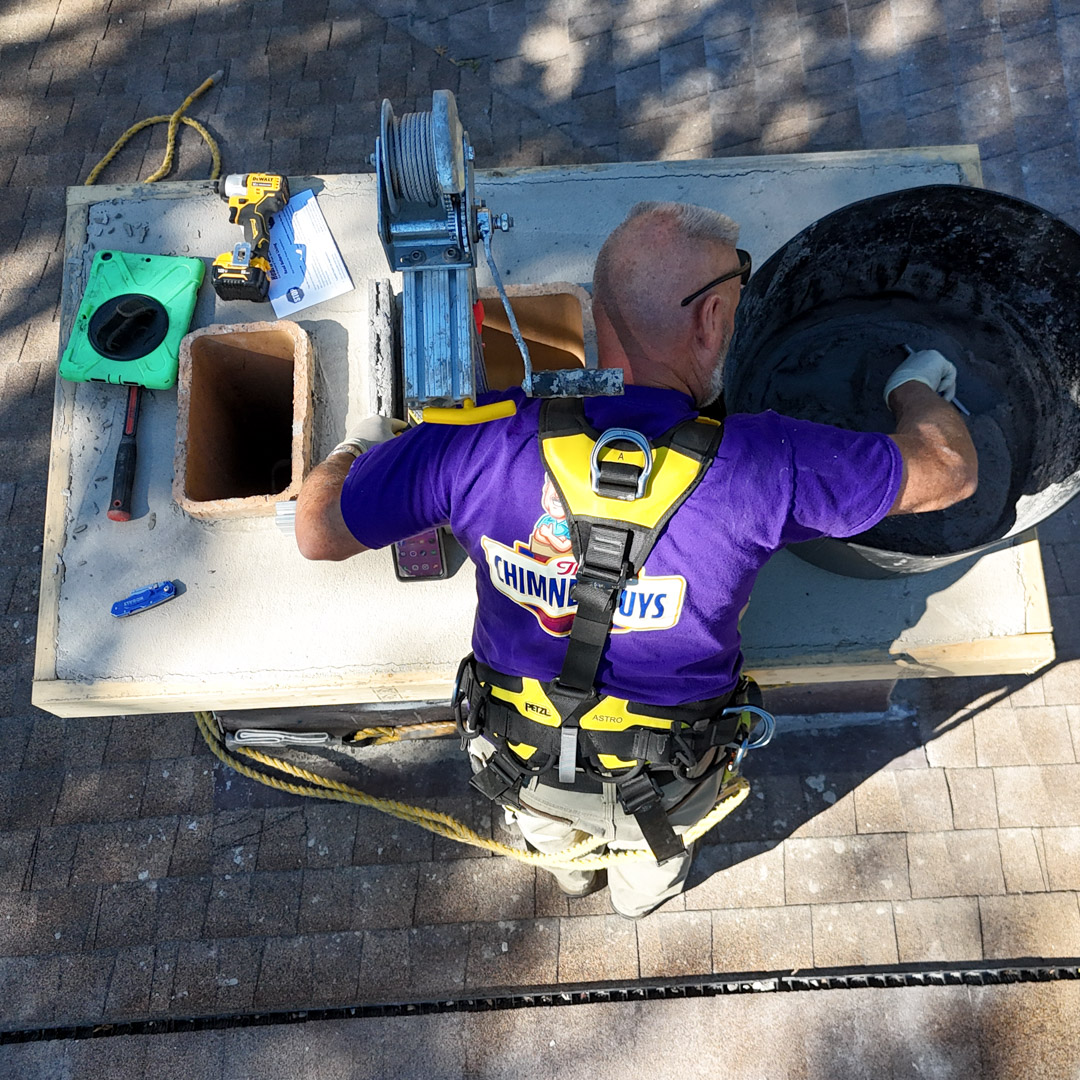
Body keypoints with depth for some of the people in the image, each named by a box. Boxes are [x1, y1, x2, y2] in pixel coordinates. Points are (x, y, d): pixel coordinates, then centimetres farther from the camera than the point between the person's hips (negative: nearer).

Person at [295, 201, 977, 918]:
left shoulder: (482, 437, -30)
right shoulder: (755, 466, -33)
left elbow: (319, 531, -16)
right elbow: (951, 470, -16)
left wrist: (358, 446, 6)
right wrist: (916, 391, 7)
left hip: (518, 763, 2)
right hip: (658, 788, -1)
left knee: (552, 830, 41)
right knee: (652, 857, 39)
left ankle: (570, 869, 76)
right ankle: (644, 890, 74)